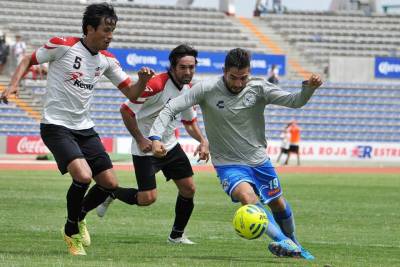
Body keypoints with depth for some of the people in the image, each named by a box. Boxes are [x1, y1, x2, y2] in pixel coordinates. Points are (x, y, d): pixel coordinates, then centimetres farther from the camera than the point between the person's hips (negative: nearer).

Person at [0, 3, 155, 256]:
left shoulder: (107, 60, 5)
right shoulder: (63, 46, -11)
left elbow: (131, 93, 9)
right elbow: (28, 60, 2)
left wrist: (143, 80, -13)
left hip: (85, 128, 6)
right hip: (56, 126, -6)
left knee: (110, 184, 0)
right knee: (83, 175, -26)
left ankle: (79, 217, 30)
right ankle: (72, 231, -2)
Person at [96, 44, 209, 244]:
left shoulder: (189, 89, 1)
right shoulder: (157, 85, -24)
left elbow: (189, 121, 17)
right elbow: (126, 110, -21)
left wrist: (203, 141, -1)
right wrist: (140, 140, -21)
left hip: (170, 145, 8)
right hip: (146, 147, -7)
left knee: (188, 189, 2)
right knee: (147, 198, -13)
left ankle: (177, 235, 19)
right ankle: (110, 193, 15)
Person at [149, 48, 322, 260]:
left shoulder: (258, 88, -11)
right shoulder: (207, 89, -16)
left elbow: (294, 101, -14)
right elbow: (170, 109, -15)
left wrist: (309, 88, -35)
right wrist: (156, 137, -29)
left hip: (259, 160, 4)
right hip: (228, 164, -4)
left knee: (278, 204, 17)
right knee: (248, 197, -31)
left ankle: (293, 244, 44)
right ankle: (283, 242, -33)